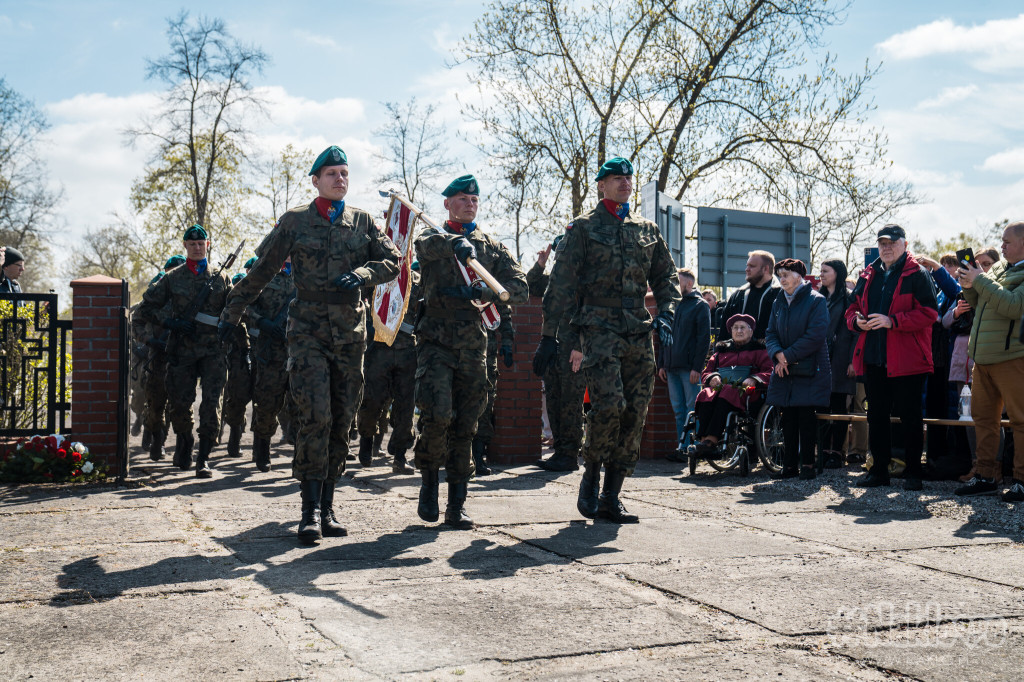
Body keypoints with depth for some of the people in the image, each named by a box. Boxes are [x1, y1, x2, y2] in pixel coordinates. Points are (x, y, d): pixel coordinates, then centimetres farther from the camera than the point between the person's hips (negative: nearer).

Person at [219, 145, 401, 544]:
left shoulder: (363, 222, 11)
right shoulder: (294, 222, 6)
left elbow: (393, 261, 5)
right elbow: (261, 270, 12)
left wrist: (361, 275, -14)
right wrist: (232, 312, 16)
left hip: (350, 331, 3)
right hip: (308, 328, -3)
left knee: (341, 421, 5)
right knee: (315, 417, -14)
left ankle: (327, 507, 14)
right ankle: (311, 511, -9)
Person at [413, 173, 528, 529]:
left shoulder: (492, 247, 14)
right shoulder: (432, 239, 8)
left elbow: (520, 288, 4)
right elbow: (423, 245, -18)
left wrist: (480, 293, -11)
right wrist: (456, 241, -36)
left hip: (474, 346, 3)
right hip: (436, 340, -2)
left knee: (465, 426, 3)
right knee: (437, 415, -17)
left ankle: (457, 505, 10)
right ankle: (429, 480, 8)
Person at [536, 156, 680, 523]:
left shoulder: (647, 230, 19)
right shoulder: (584, 227, 6)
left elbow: (666, 277, 20)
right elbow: (561, 284, 2)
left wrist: (666, 313, -1)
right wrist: (549, 336, -4)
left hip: (639, 331, 5)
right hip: (599, 327, -4)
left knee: (635, 413, 0)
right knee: (609, 403, -20)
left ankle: (611, 497, 9)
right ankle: (591, 475, 5)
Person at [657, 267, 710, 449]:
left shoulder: (700, 305, -1)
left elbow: (704, 338, -7)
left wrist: (697, 367, -14)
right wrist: (661, 365, 12)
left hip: (689, 368, -6)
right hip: (672, 367, 6)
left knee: (692, 409, -4)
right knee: (678, 410, 7)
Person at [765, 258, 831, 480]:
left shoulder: (816, 300, -4)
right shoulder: (778, 303, 15)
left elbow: (816, 336, -13)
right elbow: (771, 334, 11)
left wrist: (788, 356, -14)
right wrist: (778, 354, -10)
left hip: (809, 371, -5)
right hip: (784, 370, 5)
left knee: (807, 417, -4)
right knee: (788, 417, 5)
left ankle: (807, 463, 4)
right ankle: (789, 464, 10)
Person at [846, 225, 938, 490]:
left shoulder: (917, 275, -3)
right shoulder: (868, 276, 15)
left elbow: (929, 313, -12)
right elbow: (852, 308, 21)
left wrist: (892, 321, -21)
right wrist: (856, 320, -3)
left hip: (907, 360, -6)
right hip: (873, 359, 6)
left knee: (910, 416, 1)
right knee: (876, 416, 10)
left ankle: (913, 472, 10)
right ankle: (879, 470, 19)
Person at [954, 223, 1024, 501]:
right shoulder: (999, 267, 16)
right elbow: (979, 304, 22)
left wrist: (980, 280, -16)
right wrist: (969, 285, 3)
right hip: (983, 357, 8)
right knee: (983, 416, 11)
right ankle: (985, 477, 19)